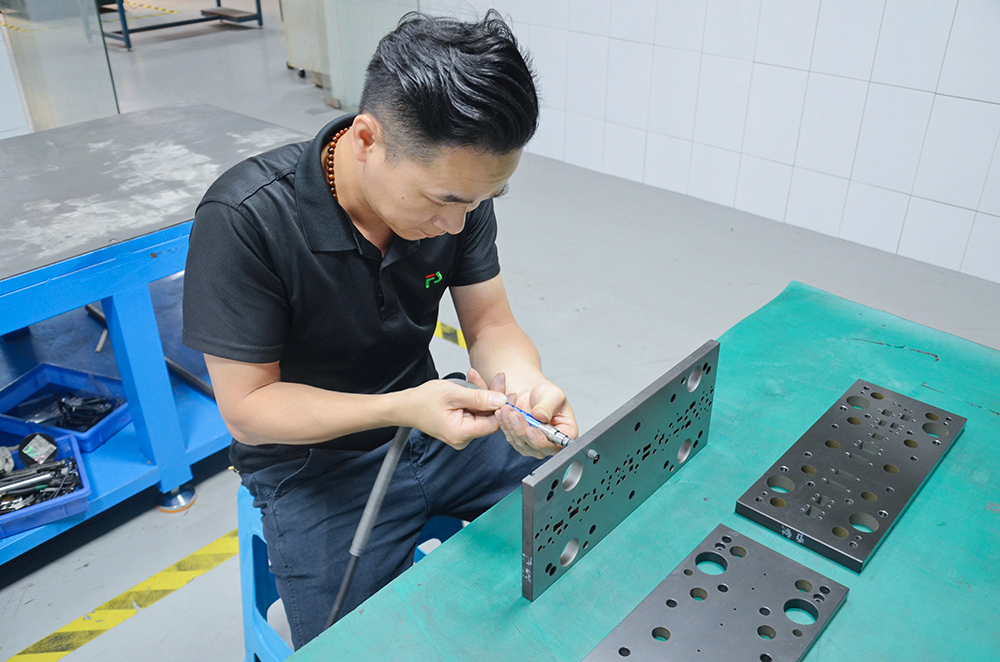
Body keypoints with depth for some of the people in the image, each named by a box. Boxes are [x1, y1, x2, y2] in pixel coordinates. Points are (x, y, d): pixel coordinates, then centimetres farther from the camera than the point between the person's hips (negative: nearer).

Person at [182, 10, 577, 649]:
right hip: (312, 463, -4)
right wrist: (403, 409, -33)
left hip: (432, 427, 5)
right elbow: (247, 409, -20)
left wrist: (521, 380, -29)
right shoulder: (245, 219, -26)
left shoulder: (458, 188, -12)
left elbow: (491, 324, -5)